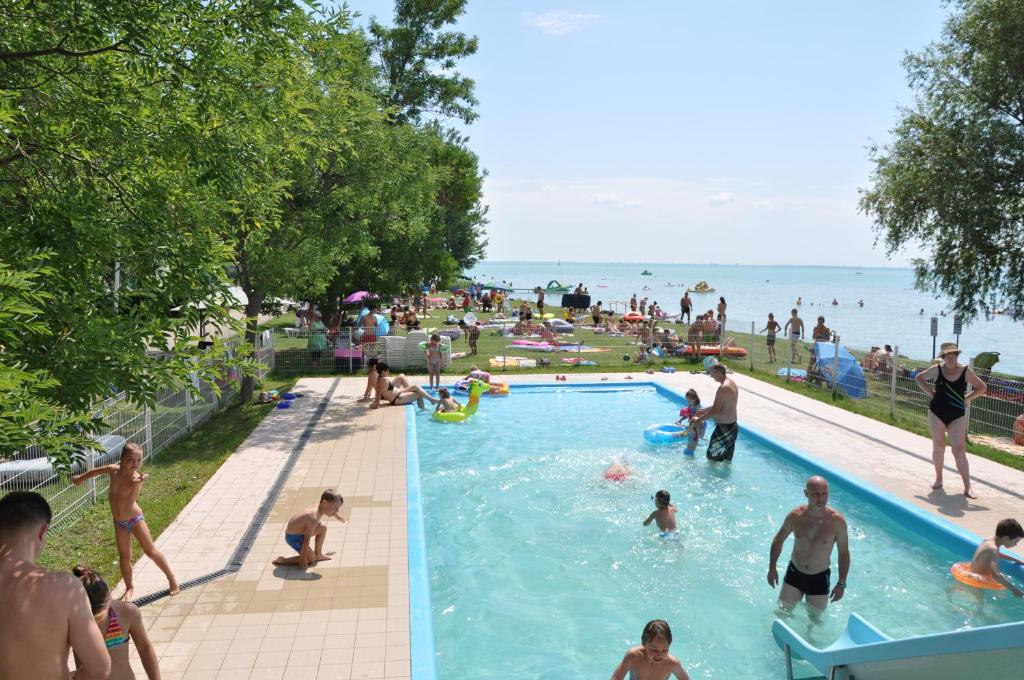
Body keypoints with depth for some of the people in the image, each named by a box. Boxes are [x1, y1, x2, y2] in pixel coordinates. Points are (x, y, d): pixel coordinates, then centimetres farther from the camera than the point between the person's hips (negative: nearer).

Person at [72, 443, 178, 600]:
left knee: (151, 552, 2)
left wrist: (136, 485, -53)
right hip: (119, 522, 4)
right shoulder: (113, 469, -13)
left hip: (135, 519, -4)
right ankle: (129, 587, 29)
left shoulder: (136, 479, -26)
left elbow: (128, 505, -37)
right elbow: (97, 471, 10)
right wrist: (80, 477, 25)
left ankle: (172, 580, 17)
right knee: (124, 556, 10)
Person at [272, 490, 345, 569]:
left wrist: (337, 516, 37)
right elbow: (307, 540, -30)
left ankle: (318, 554, 24)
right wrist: (303, 558, -24)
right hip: (293, 538, -9)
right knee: (311, 559, -1)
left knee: (323, 527, 12)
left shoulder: (320, 506, -8)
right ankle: (282, 561, -1)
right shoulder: (314, 519, -35)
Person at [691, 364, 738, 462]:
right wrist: (704, 411, 20)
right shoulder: (731, 383, 9)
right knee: (727, 460, 18)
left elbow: (715, 410, -23)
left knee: (712, 457, 1)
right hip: (732, 427, 10)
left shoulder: (723, 388, -22)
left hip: (724, 428, -10)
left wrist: (699, 420, -13)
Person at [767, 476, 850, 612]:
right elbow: (778, 540, 3)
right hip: (794, 573, 1)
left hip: (820, 578, -1)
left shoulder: (837, 520, -19)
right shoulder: (795, 515, -14)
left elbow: (844, 553, -6)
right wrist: (772, 568, 1)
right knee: (783, 610, 12)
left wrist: (841, 584, -7)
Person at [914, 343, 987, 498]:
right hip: (936, 413, 1)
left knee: (959, 450, -5)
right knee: (938, 447, 8)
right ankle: (938, 479, 25)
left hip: (957, 416, -1)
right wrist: (931, 393, 2)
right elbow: (919, 378, 12)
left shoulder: (965, 371, -4)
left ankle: (967, 487, -1)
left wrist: (966, 399, -4)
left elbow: (982, 388, 5)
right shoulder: (937, 369, -3)